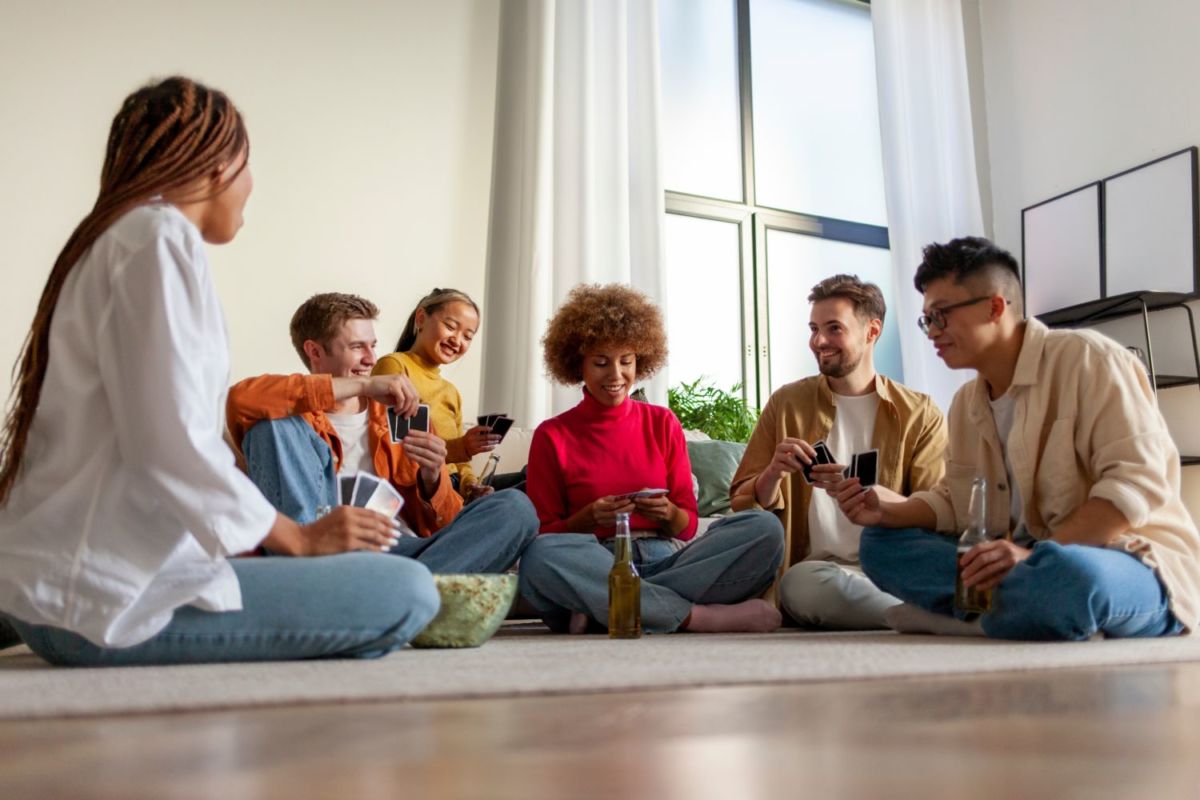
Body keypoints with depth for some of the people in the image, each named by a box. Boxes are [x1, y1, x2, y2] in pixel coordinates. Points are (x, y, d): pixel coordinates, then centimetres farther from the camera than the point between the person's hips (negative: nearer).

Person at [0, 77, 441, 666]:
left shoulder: (112, 238, 18)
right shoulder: (159, 234, -12)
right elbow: (171, 442, -21)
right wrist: (297, 532, -10)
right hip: (105, 597, -10)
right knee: (406, 593, -17)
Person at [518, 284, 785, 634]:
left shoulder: (662, 423, 13)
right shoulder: (552, 437, 7)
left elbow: (688, 525, 12)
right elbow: (543, 535, 5)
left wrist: (668, 514, -11)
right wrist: (588, 518, -14)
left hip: (668, 559, 3)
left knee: (765, 528, -22)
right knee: (540, 556, -36)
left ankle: (603, 608, -28)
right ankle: (699, 616, -30)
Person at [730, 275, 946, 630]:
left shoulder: (920, 414, 9)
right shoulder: (787, 404, 10)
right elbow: (741, 506, 9)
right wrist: (773, 473, -15)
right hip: (818, 566, 2)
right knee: (804, 583, -36)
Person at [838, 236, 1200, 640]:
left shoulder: (1086, 358, -9)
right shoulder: (967, 403, 14)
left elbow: (1139, 482, -18)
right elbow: (954, 501, 17)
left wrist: (1036, 554, -29)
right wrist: (887, 512, -4)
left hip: (1135, 563, -7)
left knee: (1067, 574, -43)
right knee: (881, 543, -4)